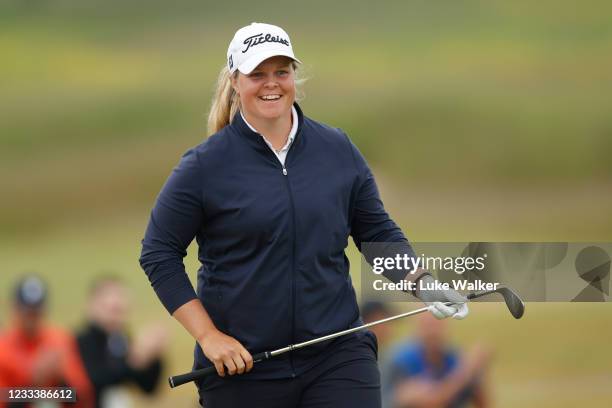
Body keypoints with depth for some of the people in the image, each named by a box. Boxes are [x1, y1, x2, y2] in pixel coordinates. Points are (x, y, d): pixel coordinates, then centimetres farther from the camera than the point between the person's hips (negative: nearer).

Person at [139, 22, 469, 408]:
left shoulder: (339, 149, 5)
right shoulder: (205, 165, -4)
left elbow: (377, 230, 14)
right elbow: (158, 253, -2)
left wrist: (422, 282, -2)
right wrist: (207, 335, -8)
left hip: (338, 358, 1)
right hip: (242, 369, -1)